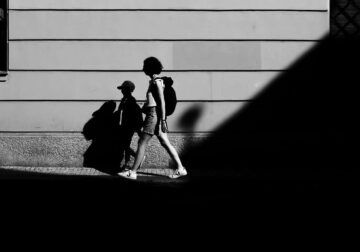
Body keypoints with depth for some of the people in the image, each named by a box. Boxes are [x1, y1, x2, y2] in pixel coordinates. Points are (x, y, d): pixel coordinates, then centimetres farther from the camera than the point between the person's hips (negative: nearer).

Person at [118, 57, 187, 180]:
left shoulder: (156, 82, -11)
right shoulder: (154, 81, 16)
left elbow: (162, 102, -16)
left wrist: (163, 120, -20)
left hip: (153, 114, -9)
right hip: (155, 115, 9)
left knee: (142, 142, -4)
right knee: (165, 143, 7)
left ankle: (132, 172, 1)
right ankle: (180, 168, 7)